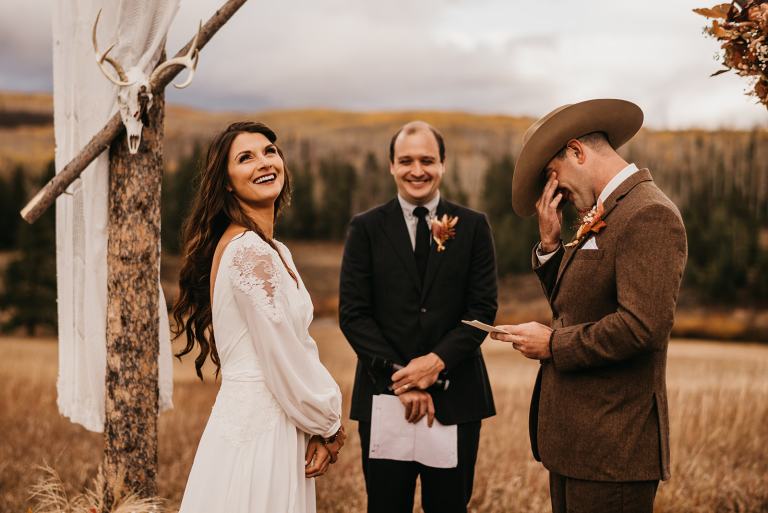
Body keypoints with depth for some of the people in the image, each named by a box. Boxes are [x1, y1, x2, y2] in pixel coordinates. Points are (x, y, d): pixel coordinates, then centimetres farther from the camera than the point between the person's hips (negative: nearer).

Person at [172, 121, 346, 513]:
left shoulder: (275, 252, 12)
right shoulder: (250, 251, -17)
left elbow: (300, 345, 10)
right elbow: (285, 360, -17)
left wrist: (320, 423, 0)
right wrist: (328, 424, -4)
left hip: (275, 424, 9)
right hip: (259, 426, -9)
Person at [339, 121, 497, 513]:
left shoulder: (472, 226, 5)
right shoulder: (366, 228, 3)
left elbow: (483, 308, 0)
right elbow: (353, 314, -3)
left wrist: (438, 361, -14)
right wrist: (399, 378, -11)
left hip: (457, 397, 1)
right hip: (385, 395, 0)